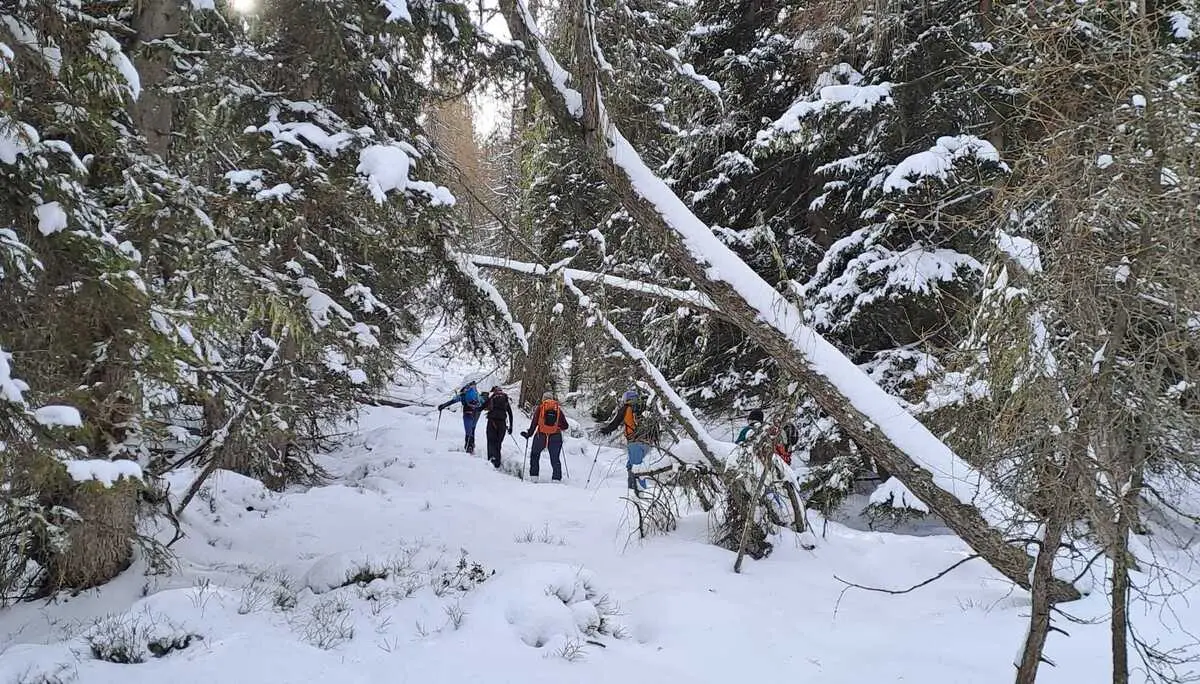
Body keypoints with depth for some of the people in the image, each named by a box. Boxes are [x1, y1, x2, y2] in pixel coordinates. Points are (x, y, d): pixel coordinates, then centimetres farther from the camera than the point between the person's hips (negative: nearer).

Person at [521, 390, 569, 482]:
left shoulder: (540, 408, 3)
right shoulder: (558, 409, 7)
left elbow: (534, 423, -2)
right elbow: (565, 426, 6)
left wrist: (528, 434, 8)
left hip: (541, 436, -1)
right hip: (555, 438, 1)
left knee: (535, 455, 19)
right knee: (555, 459, 12)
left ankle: (533, 475, 12)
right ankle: (556, 478, 3)